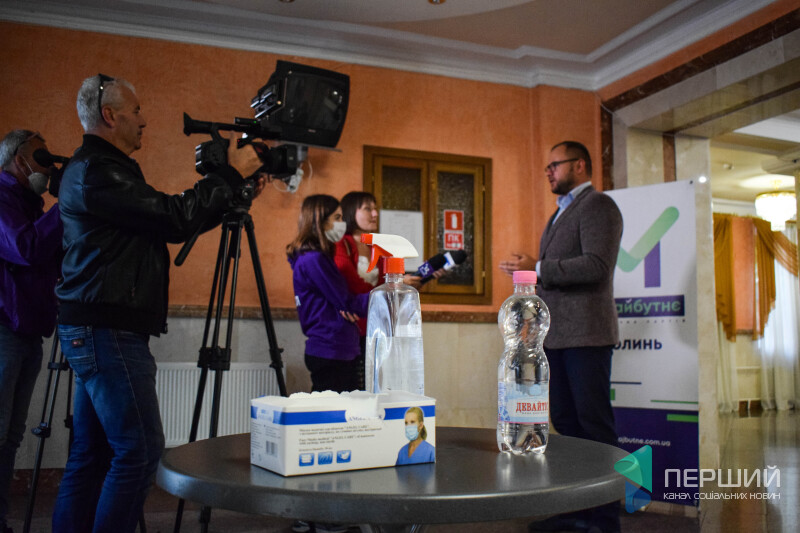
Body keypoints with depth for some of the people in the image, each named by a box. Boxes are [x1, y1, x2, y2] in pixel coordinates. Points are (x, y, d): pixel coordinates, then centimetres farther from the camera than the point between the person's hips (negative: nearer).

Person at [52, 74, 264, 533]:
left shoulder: (101, 168, 20)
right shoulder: (96, 171, -12)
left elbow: (169, 222, 20)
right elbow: (177, 220, -19)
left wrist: (237, 194, 15)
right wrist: (230, 174, -8)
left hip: (98, 330, 10)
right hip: (108, 331, -10)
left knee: (92, 453, 12)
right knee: (139, 450, -8)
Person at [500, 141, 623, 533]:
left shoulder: (598, 206, -6)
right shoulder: (562, 212, 24)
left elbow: (596, 265, -20)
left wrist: (538, 269, -19)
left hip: (585, 334, -9)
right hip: (557, 335, 9)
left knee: (594, 426, -4)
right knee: (566, 423, 12)